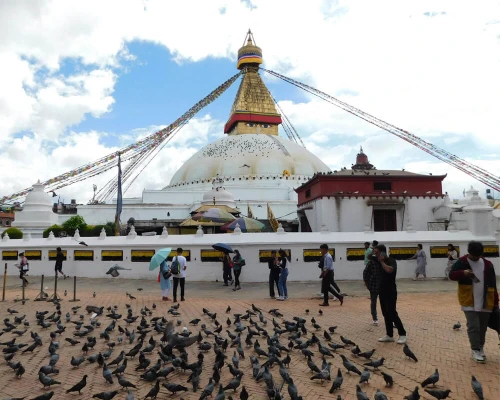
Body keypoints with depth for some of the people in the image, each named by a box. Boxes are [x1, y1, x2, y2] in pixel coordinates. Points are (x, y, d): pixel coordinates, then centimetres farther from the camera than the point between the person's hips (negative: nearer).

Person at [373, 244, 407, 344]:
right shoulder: (380, 260, 8)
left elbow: (389, 270, -35)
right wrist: (373, 250, 3)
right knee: (386, 314, 9)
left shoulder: (391, 261, -14)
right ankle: (389, 335, 15)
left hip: (391, 292, -8)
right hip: (382, 291, 8)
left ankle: (402, 335, 4)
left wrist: (382, 261, -23)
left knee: (392, 313, -6)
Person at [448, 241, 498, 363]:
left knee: (483, 327, 13)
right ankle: (475, 350, 5)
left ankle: (481, 347, 30)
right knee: (473, 326, -5)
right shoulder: (461, 262, -4)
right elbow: (451, 275, -9)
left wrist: (495, 302, 7)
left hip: (485, 302, 4)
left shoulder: (487, 264, 5)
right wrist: (463, 273, -28)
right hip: (469, 302, -3)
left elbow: (493, 285, 9)